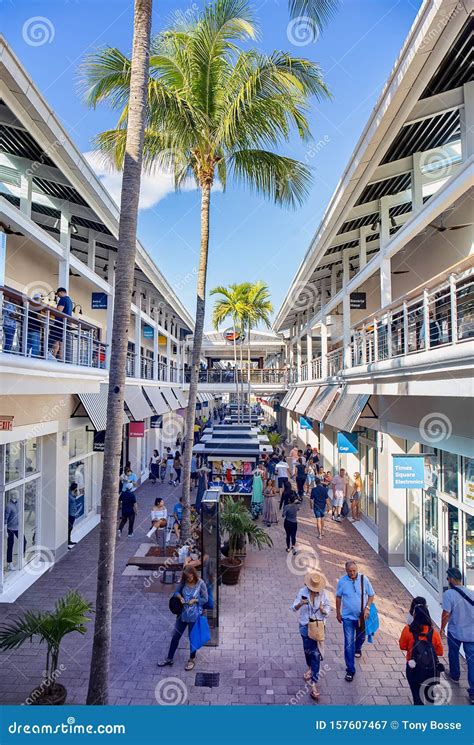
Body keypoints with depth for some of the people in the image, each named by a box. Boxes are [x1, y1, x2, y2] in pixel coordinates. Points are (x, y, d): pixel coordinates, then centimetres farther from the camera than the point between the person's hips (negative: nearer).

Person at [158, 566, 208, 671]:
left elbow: (205, 599, -11)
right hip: (183, 614, 4)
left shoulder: (200, 583, -19)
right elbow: (177, 592, 4)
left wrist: (195, 600, -24)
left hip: (194, 615, -4)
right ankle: (169, 659, 35)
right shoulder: (183, 582, -9)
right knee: (175, 636, 16)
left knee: (192, 638, 14)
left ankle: (192, 659, 37)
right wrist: (180, 597, -17)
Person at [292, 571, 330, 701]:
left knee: (316, 653, -5)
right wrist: (300, 604, -31)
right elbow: (294, 608, -10)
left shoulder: (323, 593, -11)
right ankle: (310, 668, 50)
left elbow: (328, 607, -2)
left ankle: (313, 684, 3)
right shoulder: (302, 592, -12)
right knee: (307, 649, 18)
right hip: (305, 625, 1)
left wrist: (323, 610, -25)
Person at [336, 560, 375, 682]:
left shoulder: (364, 579, -16)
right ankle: (350, 670, 10)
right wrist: (338, 613, 4)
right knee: (349, 643, -2)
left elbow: (371, 595, -3)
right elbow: (338, 597, -1)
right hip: (348, 617, -2)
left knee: (361, 637, 25)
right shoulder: (342, 581, -16)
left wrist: (367, 608, -15)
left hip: (361, 616, 2)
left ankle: (358, 648, 59)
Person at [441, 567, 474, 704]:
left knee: (453, 655, 23)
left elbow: (446, 614, -18)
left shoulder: (449, 594, -19)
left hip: (455, 632, -3)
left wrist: (442, 628, -2)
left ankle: (455, 676, 43)